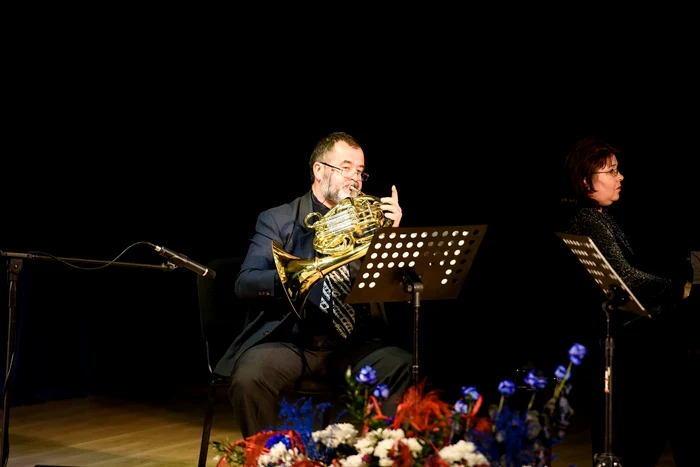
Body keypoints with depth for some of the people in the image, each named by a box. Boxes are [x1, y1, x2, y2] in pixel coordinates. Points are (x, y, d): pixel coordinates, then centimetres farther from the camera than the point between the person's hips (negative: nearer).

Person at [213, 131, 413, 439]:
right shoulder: (277, 220, 6)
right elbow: (245, 285, -7)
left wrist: (394, 235, -9)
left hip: (352, 345, 2)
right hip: (288, 340, -2)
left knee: (402, 366, -27)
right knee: (249, 378, -33)